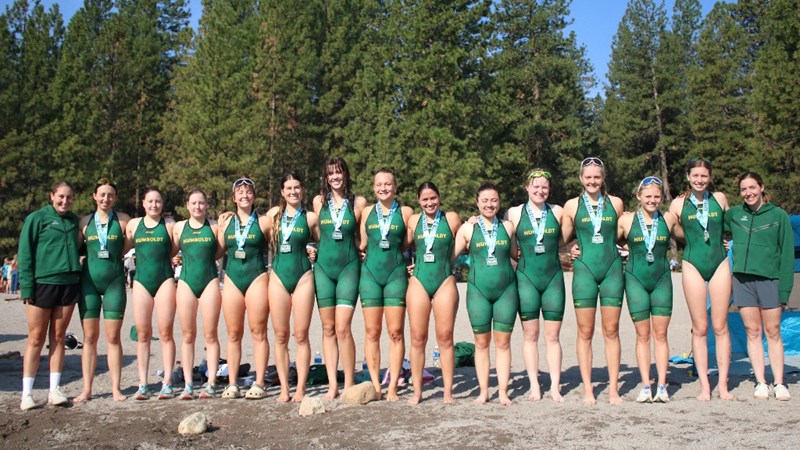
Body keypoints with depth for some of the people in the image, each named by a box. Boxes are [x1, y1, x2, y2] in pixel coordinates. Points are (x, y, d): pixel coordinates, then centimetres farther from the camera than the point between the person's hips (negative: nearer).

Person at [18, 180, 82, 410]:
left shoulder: (74, 220, 12)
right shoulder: (36, 218, -1)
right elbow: (25, 254, -4)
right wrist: (27, 287, -10)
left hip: (69, 284, 4)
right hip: (42, 284, -4)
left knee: (58, 337, 7)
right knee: (36, 339, 0)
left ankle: (54, 389, 12)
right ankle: (27, 393, 6)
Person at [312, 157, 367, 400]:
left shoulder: (358, 202, 2)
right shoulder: (319, 201, 8)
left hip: (348, 267, -3)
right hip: (323, 267, 3)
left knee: (343, 328, -11)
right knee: (328, 329, 4)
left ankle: (349, 385, -1)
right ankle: (332, 385, 9)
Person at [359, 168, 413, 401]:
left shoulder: (405, 212, 5)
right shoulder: (367, 212, 12)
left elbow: (409, 244, 8)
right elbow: (363, 245, 16)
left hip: (396, 273, -2)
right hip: (370, 273, 2)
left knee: (396, 332, -3)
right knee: (372, 332, 1)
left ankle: (393, 387, 3)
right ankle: (375, 385, 7)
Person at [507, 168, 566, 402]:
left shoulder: (557, 212, 5)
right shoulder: (514, 213, 2)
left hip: (553, 277, 1)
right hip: (526, 277, -1)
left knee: (553, 335, 2)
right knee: (530, 335, 3)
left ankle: (555, 387, 7)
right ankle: (534, 385, 9)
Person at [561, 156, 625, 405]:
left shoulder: (616, 203, 7)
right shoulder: (572, 205, 4)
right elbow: (562, 239, 10)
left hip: (612, 268, 1)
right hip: (584, 270, -1)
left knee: (611, 331, 2)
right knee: (585, 332, 1)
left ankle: (613, 388, 7)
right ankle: (587, 389, 7)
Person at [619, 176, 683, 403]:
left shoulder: (669, 219, 4)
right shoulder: (626, 220, 1)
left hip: (661, 280, 1)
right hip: (636, 280, -1)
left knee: (660, 334, 0)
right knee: (642, 335, 3)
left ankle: (662, 386, 4)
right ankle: (645, 386, 6)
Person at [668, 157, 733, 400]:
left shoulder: (720, 198, 5)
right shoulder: (679, 203, 2)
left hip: (719, 264, 1)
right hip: (693, 265, -1)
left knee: (720, 327, 1)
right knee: (699, 329, 2)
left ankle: (722, 384, 8)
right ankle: (704, 385, 7)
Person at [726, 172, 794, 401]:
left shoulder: (779, 215, 1)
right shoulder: (734, 214, 8)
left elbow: (787, 253, -1)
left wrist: (784, 287, -7)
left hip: (769, 280, -2)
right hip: (742, 280, 2)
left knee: (773, 332, 3)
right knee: (753, 332, 5)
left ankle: (779, 383, 10)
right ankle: (760, 382, 12)